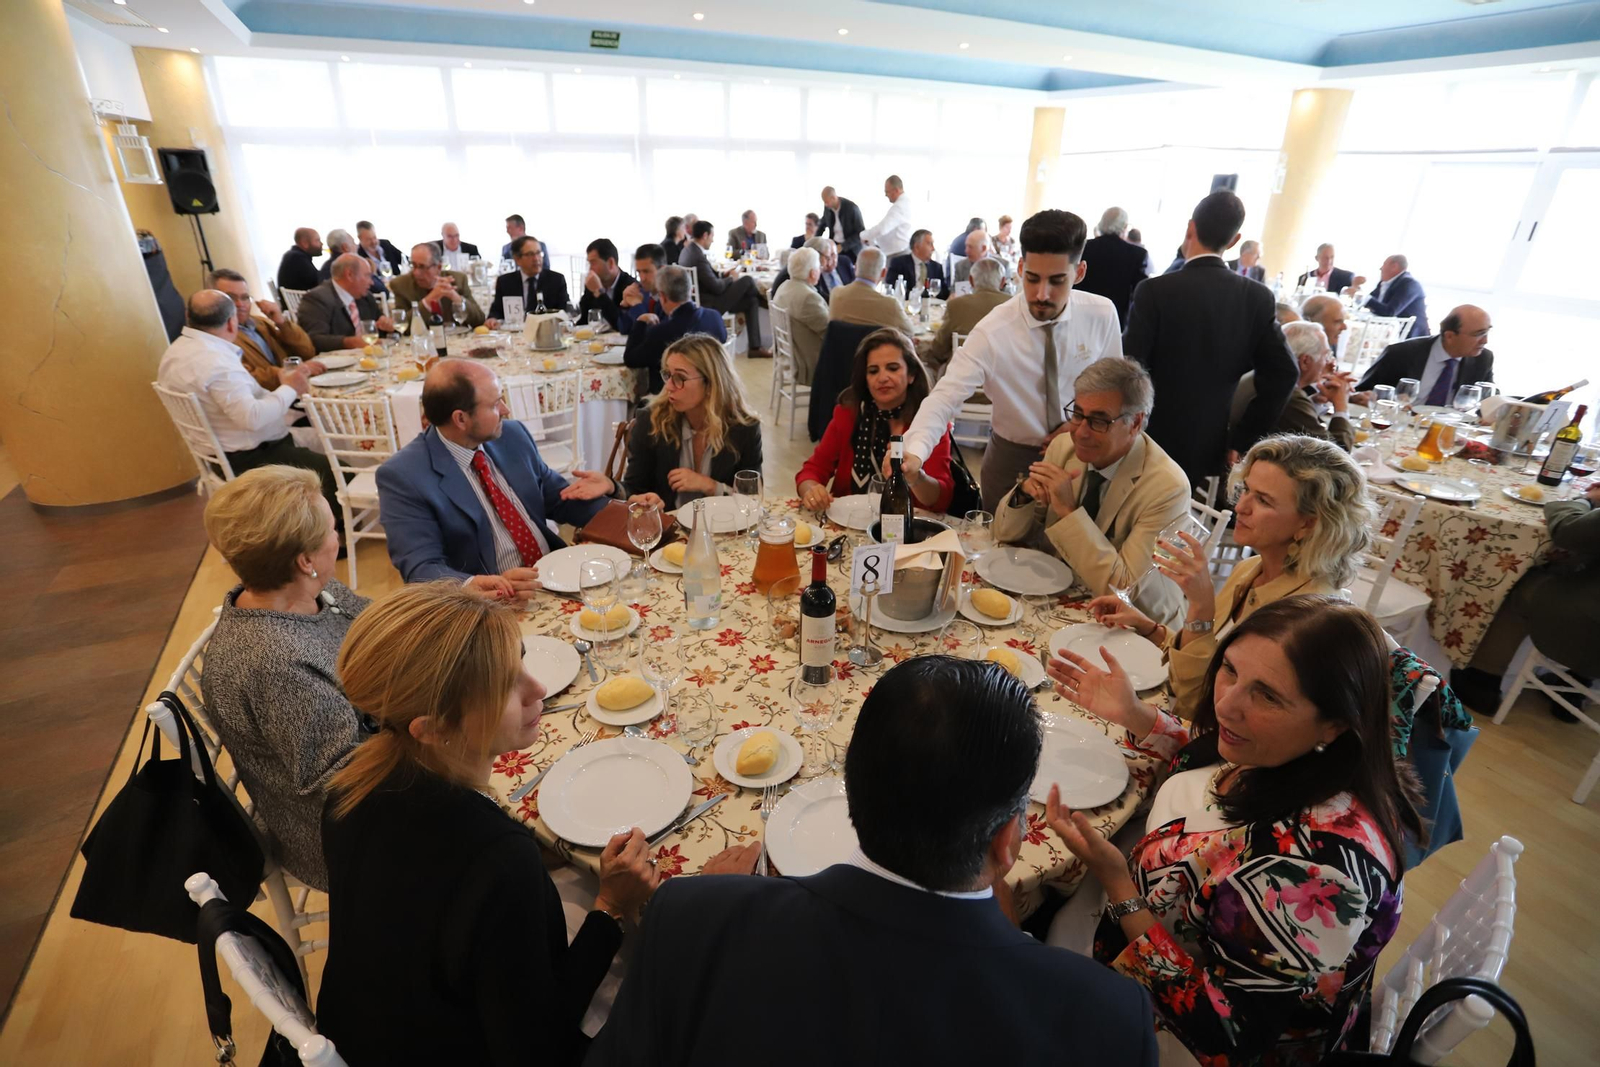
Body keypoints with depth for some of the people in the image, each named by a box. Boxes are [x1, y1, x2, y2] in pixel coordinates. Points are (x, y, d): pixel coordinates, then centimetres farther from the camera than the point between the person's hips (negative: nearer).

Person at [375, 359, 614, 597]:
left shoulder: (513, 436, 6)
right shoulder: (403, 474, -9)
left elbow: (555, 500, 18)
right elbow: (421, 568, -14)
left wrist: (602, 490, -3)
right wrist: (475, 587, -34)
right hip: (494, 606, -5)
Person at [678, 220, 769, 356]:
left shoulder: (687, 250, 6)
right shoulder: (698, 257, -24)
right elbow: (717, 287, -20)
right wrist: (731, 279, -2)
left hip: (700, 301, 10)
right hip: (709, 305, -10)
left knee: (751, 301, 10)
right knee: (747, 280, -9)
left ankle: (755, 347, 8)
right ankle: (763, 299, 25)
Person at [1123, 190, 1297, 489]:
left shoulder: (1155, 290, -13)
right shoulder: (1258, 297, 1)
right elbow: (1283, 374, -1)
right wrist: (1240, 440, 5)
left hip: (1151, 446, -4)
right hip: (1209, 450, 4)